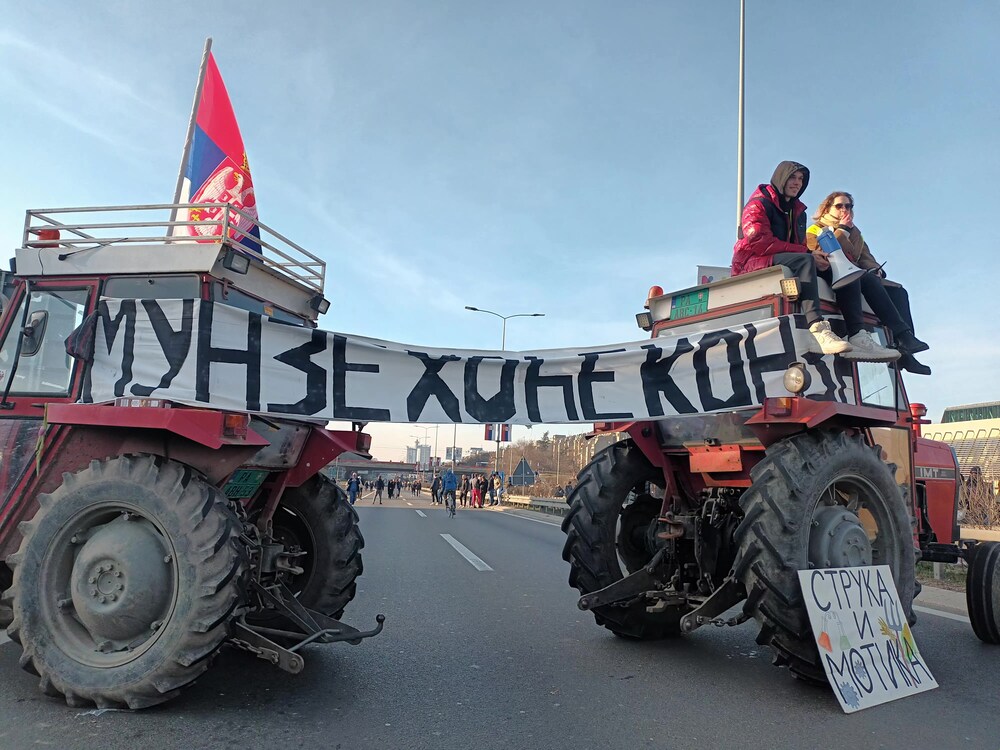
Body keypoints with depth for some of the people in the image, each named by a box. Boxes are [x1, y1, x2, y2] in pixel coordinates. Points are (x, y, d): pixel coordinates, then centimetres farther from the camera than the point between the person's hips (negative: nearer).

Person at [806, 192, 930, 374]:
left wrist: (875, 269, 0)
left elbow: (865, 257, 20)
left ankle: (905, 352, -31)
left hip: (856, 277, 7)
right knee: (869, 281, -34)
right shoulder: (814, 230, 11)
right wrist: (841, 230, -3)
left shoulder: (854, 232, 32)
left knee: (898, 290, -15)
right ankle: (902, 334, -43)